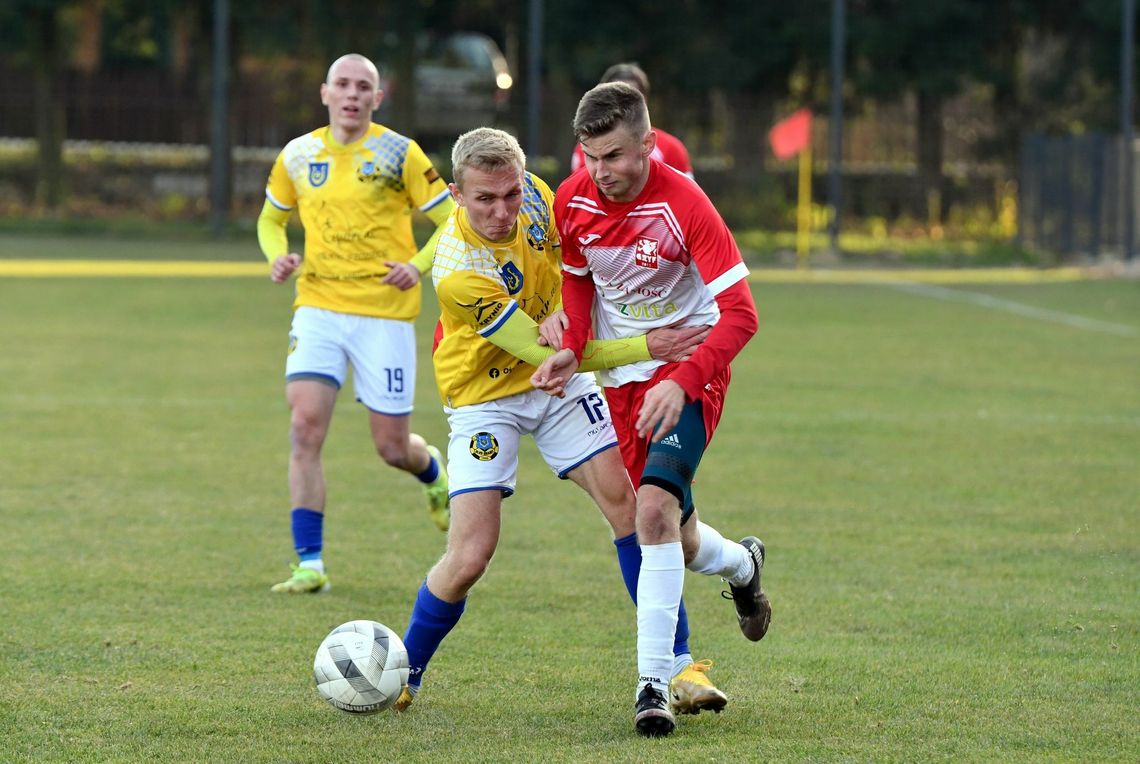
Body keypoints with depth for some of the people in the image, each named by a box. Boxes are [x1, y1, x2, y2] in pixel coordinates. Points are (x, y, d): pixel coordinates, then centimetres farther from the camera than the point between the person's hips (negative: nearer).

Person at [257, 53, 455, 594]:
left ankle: (433, 472, 42)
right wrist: (278, 255, 0)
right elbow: (271, 218, 21)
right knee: (305, 426, -15)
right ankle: (309, 564, -12)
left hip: (385, 312, -2)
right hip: (318, 309, 2)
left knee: (392, 447, 3)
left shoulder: (399, 154, -5)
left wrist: (419, 266, -18)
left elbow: (451, 222, -1)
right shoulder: (297, 156, 5)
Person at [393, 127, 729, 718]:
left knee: (626, 500, -8)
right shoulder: (458, 275, -34)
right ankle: (403, 675, 13)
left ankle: (676, 663, -2)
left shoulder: (533, 195, -16)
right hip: (484, 398, -5)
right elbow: (548, 353, -29)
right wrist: (645, 348, -32)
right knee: (469, 555, -13)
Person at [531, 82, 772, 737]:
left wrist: (681, 382, -35)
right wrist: (572, 346, -7)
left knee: (656, 504, -26)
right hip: (621, 376, 6)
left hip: (690, 367, -6)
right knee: (675, 541, 11)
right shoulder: (573, 201, -8)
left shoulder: (682, 203, -24)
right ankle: (742, 565, 48)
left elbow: (740, 314, -24)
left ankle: (655, 682, -23)